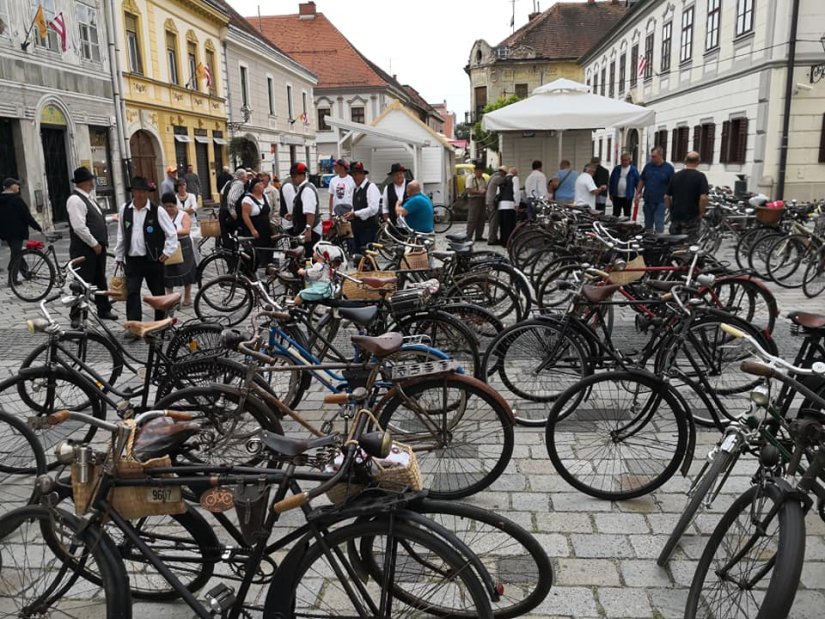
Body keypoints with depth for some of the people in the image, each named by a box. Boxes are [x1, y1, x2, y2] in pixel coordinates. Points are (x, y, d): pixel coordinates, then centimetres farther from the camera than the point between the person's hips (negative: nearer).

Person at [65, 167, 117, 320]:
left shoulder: (88, 198, 14)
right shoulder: (75, 200, -17)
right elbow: (79, 227, -22)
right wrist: (94, 244, -17)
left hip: (97, 247, 10)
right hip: (84, 250, -10)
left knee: (101, 280, 18)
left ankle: (104, 310, 30)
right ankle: (77, 316, 5)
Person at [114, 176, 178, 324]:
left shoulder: (157, 211, -7)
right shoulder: (125, 209, 4)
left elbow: (172, 233, -2)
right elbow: (121, 235, 13)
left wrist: (167, 251, -8)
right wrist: (119, 256, 15)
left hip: (153, 260, -2)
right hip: (132, 260, 2)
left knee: (158, 294, 8)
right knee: (132, 294, -6)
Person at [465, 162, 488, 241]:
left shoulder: (483, 179, 17)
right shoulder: (471, 179, -7)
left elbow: (486, 188, 25)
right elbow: (469, 190, -16)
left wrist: (485, 191, 2)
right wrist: (479, 191, -20)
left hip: (482, 200, 8)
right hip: (473, 200, -8)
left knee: (482, 219, 8)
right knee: (472, 220, -8)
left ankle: (479, 236, 16)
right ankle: (468, 237, -5)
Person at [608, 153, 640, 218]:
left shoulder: (633, 170, -1)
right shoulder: (616, 169, 6)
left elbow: (638, 182, 1)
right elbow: (611, 182, 9)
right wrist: (611, 194, 6)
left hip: (627, 197, -2)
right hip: (616, 196, 2)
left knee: (627, 214, 7)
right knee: (615, 214, 4)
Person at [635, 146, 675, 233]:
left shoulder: (669, 168, -5)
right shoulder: (648, 166, 6)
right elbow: (641, 180, 13)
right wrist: (637, 194, 9)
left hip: (660, 201, -4)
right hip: (647, 200, 4)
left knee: (659, 224, -8)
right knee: (648, 224, 13)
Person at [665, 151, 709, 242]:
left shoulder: (675, 176, 7)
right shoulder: (700, 176, -8)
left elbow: (666, 197, 8)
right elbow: (703, 198, -17)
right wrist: (701, 213, -4)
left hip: (675, 217, 5)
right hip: (692, 218, -4)